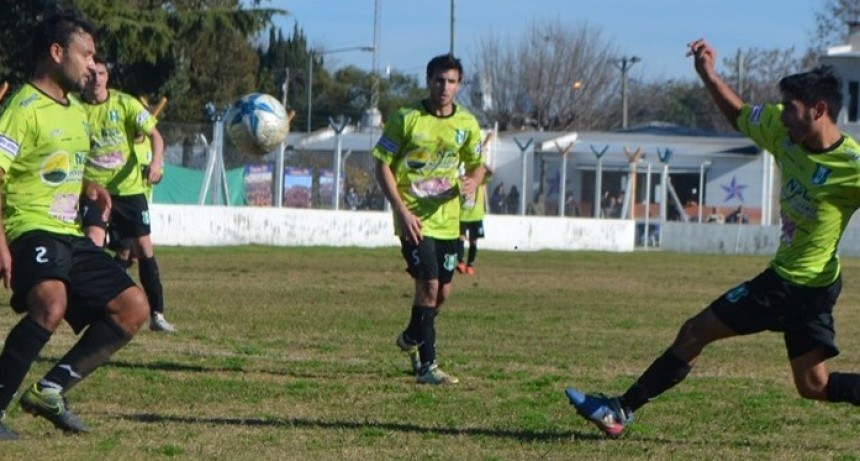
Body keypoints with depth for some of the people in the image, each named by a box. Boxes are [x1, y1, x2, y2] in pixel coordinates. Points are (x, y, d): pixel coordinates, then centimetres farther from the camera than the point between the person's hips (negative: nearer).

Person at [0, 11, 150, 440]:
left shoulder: (76, 111, 17)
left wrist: (88, 187, 12)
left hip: (70, 235, 10)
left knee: (133, 307, 3)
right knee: (52, 303, -36)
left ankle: (50, 389, 3)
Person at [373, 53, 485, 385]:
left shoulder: (467, 124, 4)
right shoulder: (406, 119, -8)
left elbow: (477, 164, 17)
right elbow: (383, 165, -4)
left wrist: (473, 182, -9)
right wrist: (402, 211, -13)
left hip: (447, 219, 5)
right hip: (414, 218, -5)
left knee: (443, 291, 10)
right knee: (429, 285, -15)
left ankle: (411, 339, 38)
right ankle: (427, 366, -2)